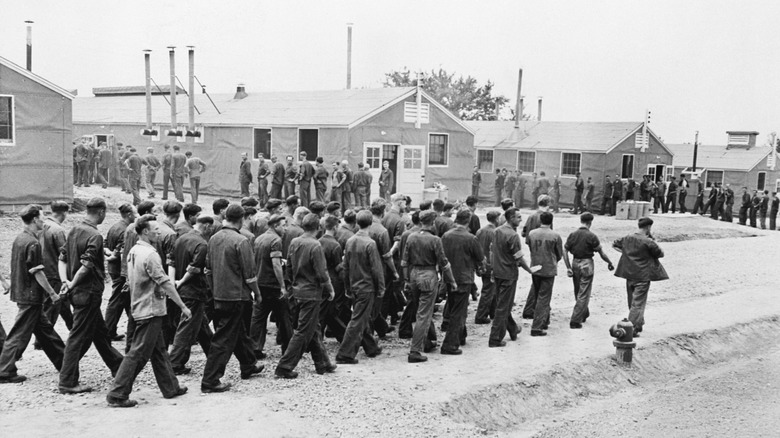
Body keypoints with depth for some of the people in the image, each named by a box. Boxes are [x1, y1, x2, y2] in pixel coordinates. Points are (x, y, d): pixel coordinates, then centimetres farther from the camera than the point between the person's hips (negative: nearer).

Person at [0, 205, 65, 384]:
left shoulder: (19, 239, 9)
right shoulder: (33, 243, -19)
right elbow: (38, 272, -19)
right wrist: (52, 293, -12)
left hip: (21, 292, 10)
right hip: (31, 295, -10)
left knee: (45, 328, 16)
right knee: (20, 334, -2)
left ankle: (63, 362, 26)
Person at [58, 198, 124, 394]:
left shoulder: (74, 230, 7)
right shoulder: (95, 236, -19)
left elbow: (62, 258, 8)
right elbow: (86, 266, -24)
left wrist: (65, 280, -2)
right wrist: (72, 284, -15)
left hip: (78, 291, 9)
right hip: (89, 292, -9)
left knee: (100, 332, 20)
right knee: (79, 336, -2)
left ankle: (117, 365, 35)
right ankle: (68, 382, 5)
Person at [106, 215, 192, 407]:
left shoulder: (133, 251, 8)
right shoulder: (150, 254, -20)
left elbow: (131, 280, 17)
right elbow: (165, 283, -21)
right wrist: (183, 306, -16)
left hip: (140, 307, 10)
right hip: (150, 310, -10)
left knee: (159, 350, 16)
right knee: (138, 354, -3)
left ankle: (170, 387, 26)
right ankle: (117, 395, 1)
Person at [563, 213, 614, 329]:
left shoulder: (572, 235, 1)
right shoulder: (591, 236, -12)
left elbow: (565, 251, 0)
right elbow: (602, 253, -8)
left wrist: (568, 267, 3)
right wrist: (610, 263, 7)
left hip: (575, 264, 5)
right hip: (586, 265, -5)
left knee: (578, 293, 20)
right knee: (583, 294, 1)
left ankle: (584, 314, 39)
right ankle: (575, 321, -3)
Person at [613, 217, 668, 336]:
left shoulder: (627, 238, 4)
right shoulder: (648, 242, -15)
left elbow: (614, 244, 19)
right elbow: (660, 254, -3)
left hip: (629, 275, 6)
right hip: (643, 277, -6)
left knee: (632, 302, 17)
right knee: (638, 303, -2)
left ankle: (638, 325, 32)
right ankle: (633, 329, -7)